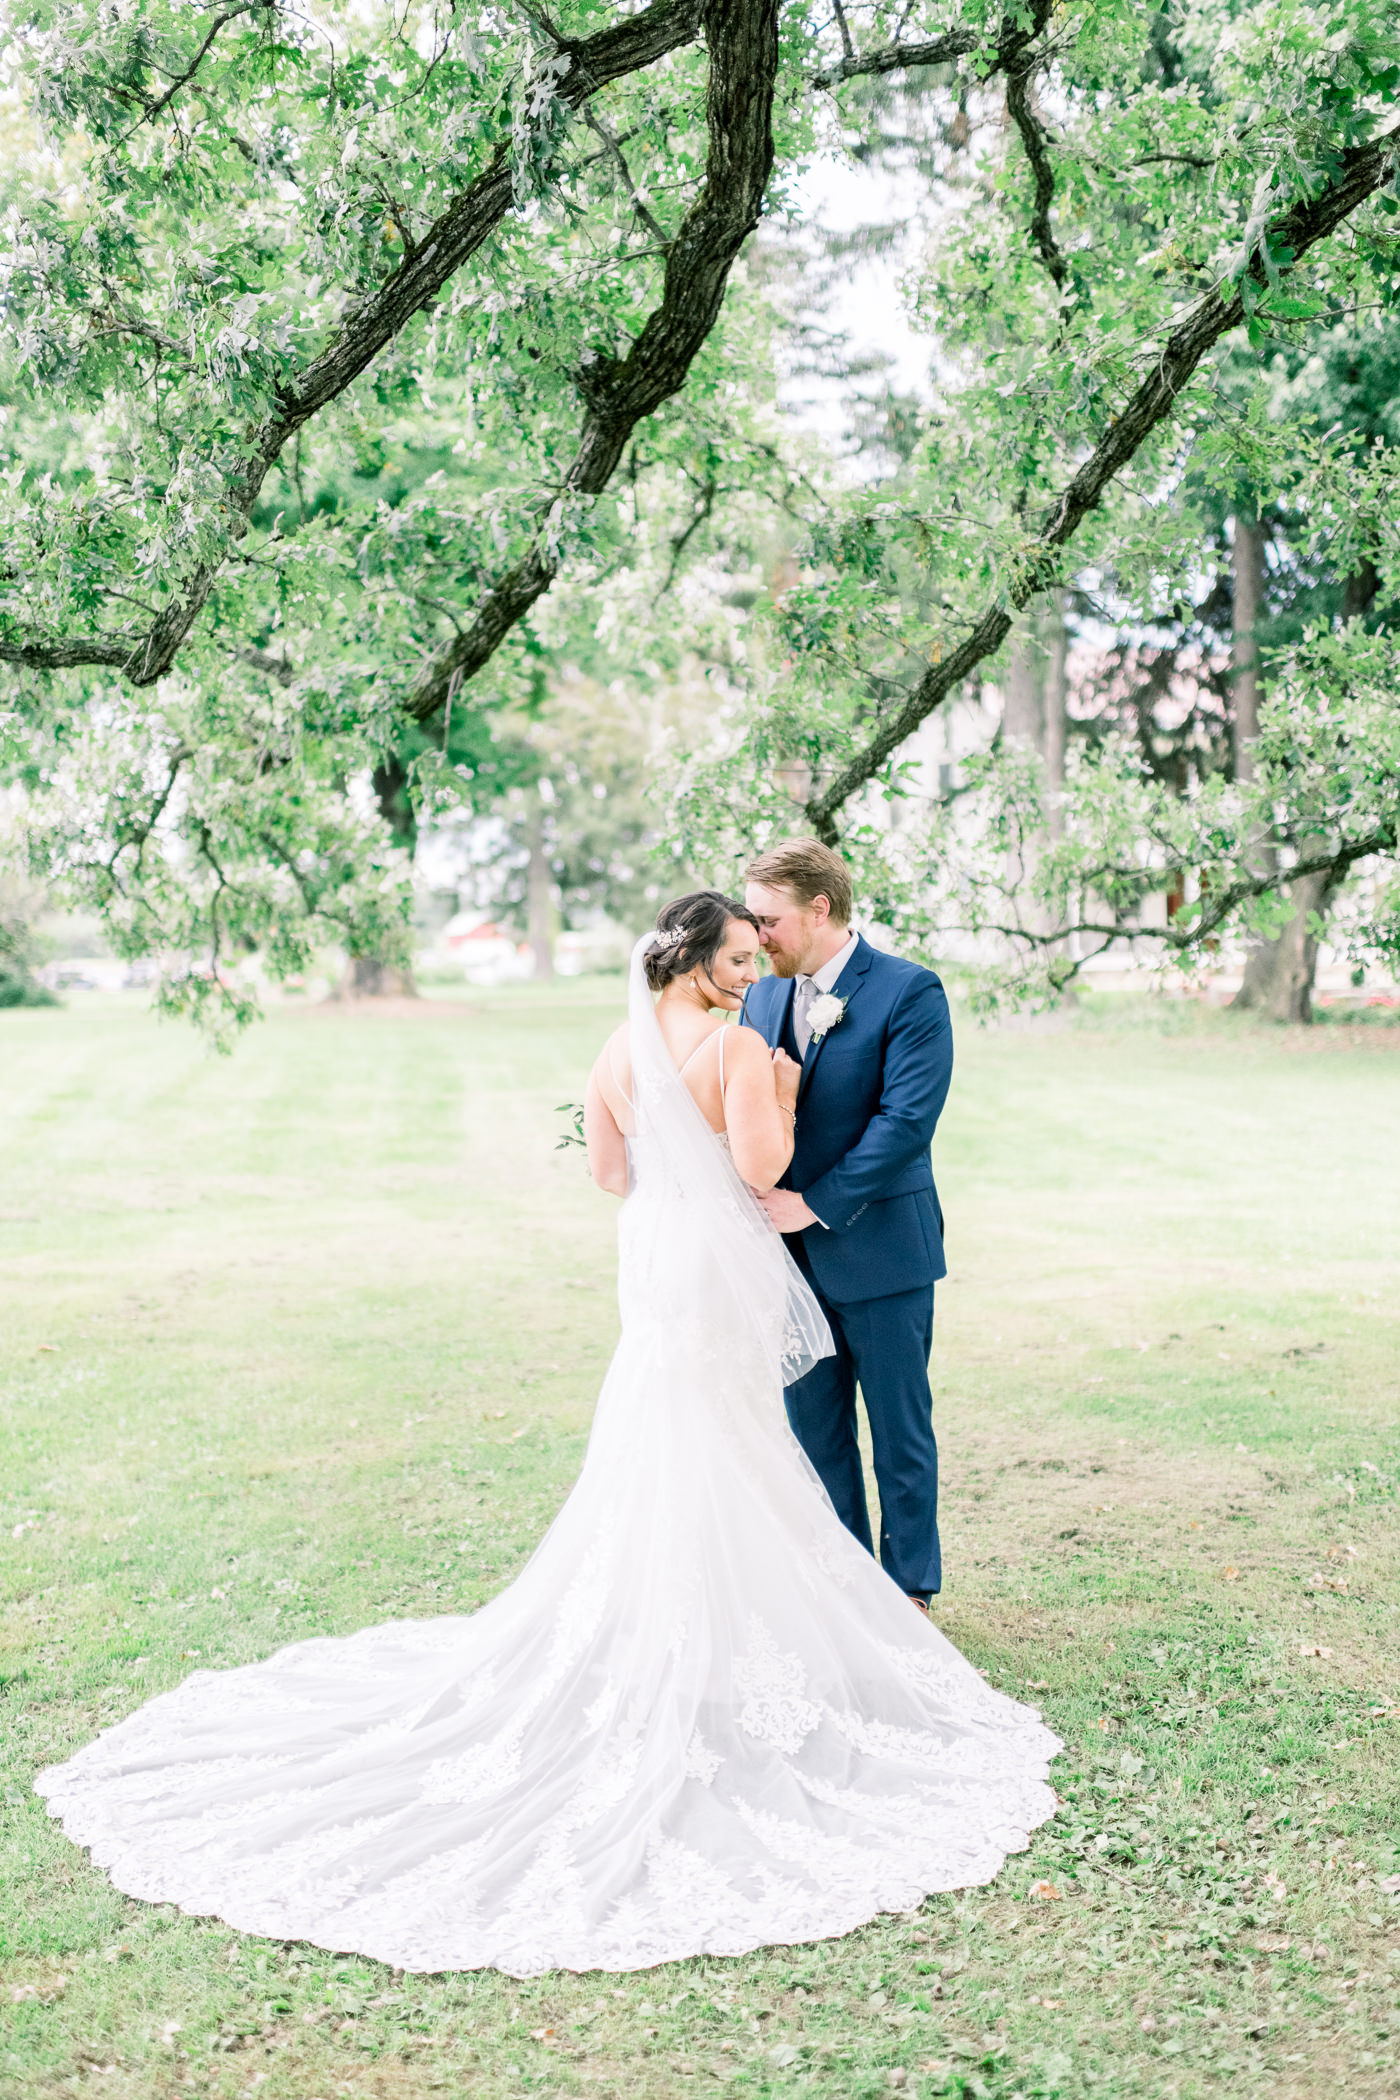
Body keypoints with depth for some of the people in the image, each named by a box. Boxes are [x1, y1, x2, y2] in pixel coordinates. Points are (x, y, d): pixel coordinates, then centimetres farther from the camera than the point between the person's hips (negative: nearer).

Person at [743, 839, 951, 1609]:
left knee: (900, 1431, 7)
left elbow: (907, 1118, -19)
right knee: (815, 1432, 13)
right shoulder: (764, 997, 8)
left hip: (878, 1248, -6)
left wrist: (817, 1204, -20)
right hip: (792, 1252, 6)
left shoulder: (908, 992, -11)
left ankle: (908, 1595, 23)